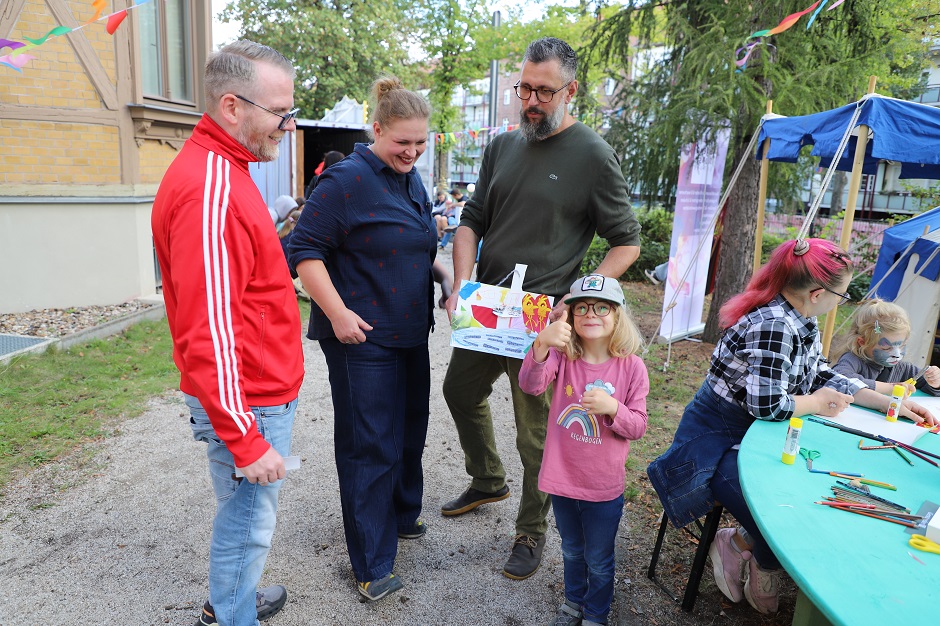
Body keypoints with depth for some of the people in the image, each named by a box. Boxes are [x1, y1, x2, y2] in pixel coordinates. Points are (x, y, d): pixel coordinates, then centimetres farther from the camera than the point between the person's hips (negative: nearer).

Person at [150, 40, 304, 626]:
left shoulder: (222, 170, 10)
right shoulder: (211, 190, -23)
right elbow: (207, 332, -26)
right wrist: (246, 441, -22)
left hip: (261, 390, 10)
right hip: (246, 403, -10)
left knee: (248, 513, 24)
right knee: (248, 523, 8)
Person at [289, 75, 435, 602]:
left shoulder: (413, 181, 11)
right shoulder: (347, 180, -16)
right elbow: (305, 250, -17)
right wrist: (337, 312, -23)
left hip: (409, 332, 9)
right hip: (362, 339, -8)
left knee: (409, 432, 21)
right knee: (370, 445, 1)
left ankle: (402, 515, 44)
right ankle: (373, 565, 17)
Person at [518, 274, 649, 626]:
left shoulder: (631, 367, -14)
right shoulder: (562, 355, -11)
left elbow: (638, 427, -9)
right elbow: (530, 385, -30)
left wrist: (612, 408, -30)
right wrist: (542, 344, -47)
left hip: (604, 489, -1)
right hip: (562, 480, 2)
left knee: (599, 561, 20)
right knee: (571, 551, 27)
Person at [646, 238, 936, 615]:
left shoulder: (803, 323, 4)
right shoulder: (773, 327, -27)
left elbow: (823, 377, 15)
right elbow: (766, 403, -30)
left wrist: (888, 403, 10)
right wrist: (815, 404, -11)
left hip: (753, 437, 10)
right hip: (715, 443, -10)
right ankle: (737, 545, 11)